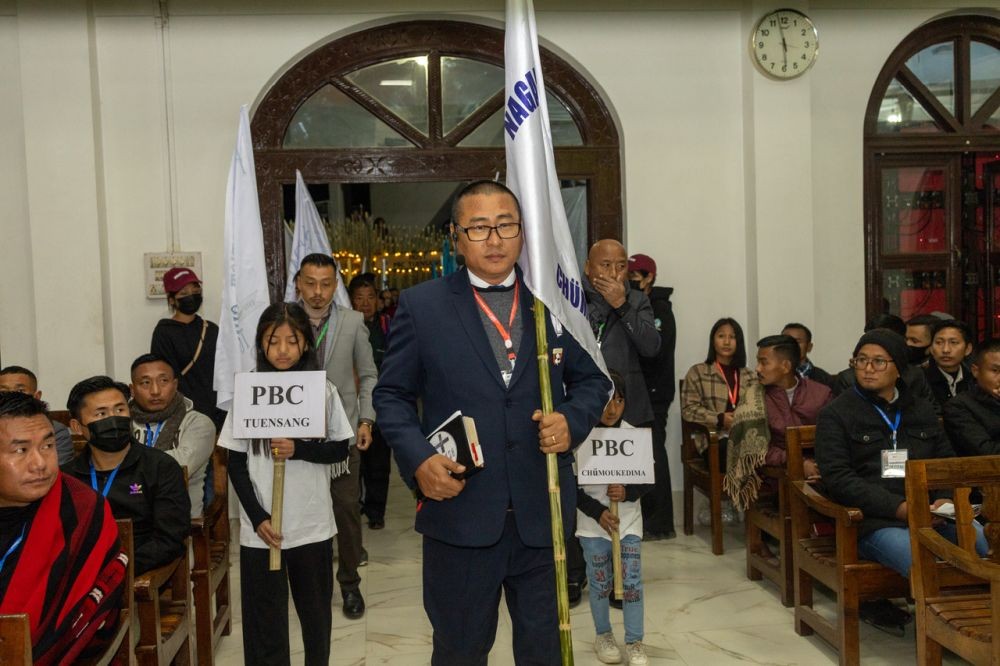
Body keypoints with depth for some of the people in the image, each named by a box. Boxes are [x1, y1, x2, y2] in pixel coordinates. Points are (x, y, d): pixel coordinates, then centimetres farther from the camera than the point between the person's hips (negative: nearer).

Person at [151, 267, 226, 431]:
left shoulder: (212, 330, 13)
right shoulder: (164, 333, -1)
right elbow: (172, 379, -6)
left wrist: (223, 413, 1)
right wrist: (205, 414, -12)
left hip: (218, 415, 4)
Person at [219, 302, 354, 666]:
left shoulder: (324, 390, -3)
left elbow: (340, 450, 1)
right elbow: (236, 464, -1)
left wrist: (299, 450, -17)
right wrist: (257, 517, -10)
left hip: (313, 525, 1)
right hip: (261, 528, -1)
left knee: (316, 611, 17)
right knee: (265, 619, 6)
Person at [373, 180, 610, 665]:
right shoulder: (420, 305, 0)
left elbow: (592, 379, 12)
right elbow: (392, 394, 3)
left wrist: (572, 420, -9)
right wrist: (418, 458, -13)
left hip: (543, 513, 2)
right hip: (459, 511, -1)